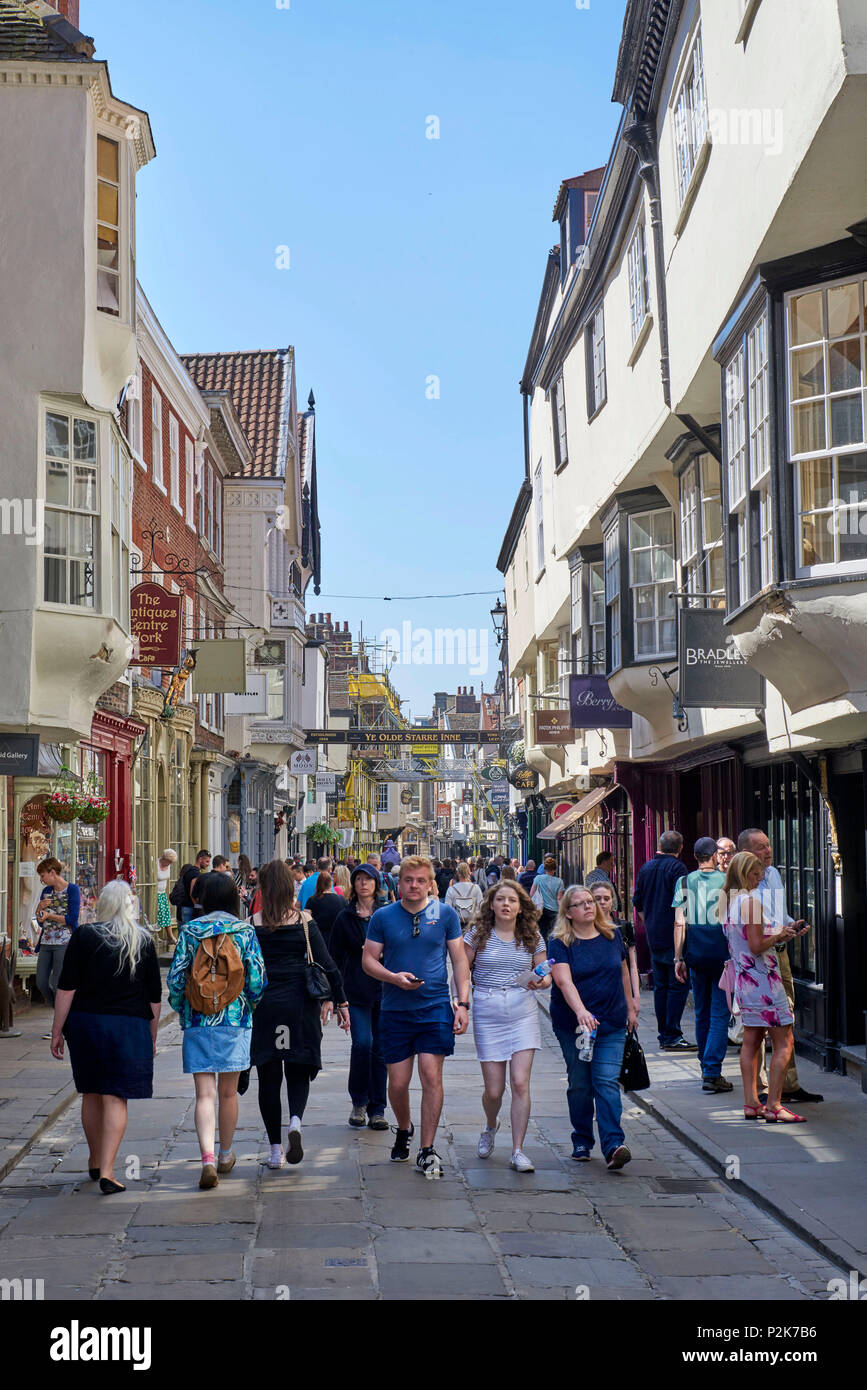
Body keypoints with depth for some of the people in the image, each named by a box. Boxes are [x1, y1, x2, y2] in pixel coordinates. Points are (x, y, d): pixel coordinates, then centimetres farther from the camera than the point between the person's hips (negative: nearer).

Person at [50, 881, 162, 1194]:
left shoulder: (84, 936, -3)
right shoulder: (144, 940, 2)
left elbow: (66, 989, -7)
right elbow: (155, 997, 5)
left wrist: (57, 1031, 0)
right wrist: (152, 1036, 16)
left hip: (85, 1023, 1)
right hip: (129, 1027, 0)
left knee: (91, 1094, 15)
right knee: (115, 1098, 1)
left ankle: (95, 1162, 29)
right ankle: (106, 1171, -8)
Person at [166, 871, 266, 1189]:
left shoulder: (190, 930, -2)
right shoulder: (245, 931, -2)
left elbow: (175, 977, -3)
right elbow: (257, 980, -6)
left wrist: (179, 1008, 14)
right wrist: (250, 1005, 14)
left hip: (197, 1021, -1)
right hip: (235, 1020, 1)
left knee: (205, 1094, -1)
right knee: (228, 1092, 15)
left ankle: (207, 1158, -18)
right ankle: (225, 1156, 29)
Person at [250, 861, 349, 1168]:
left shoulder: (252, 924, -5)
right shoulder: (304, 921, -3)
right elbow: (326, 964, -2)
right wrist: (339, 1001, 6)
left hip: (263, 1004, -1)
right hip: (299, 1004, 1)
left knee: (269, 1076, 8)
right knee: (298, 1071, 14)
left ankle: (275, 1150, 10)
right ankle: (295, 1121, -13)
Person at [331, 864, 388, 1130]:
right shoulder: (344, 918, 5)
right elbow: (336, 958, 5)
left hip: (384, 990, 1)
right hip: (356, 992, -1)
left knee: (380, 1048, 3)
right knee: (362, 1043, -14)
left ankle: (377, 1109, 13)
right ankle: (359, 1102, 4)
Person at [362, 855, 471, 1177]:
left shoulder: (445, 914, 3)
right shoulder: (383, 916, 3)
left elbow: (459, 959, 6)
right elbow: (368, 960, 5)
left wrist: (463, 1002, -2)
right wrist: (394, 977, -14)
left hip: (435, 1007, -1)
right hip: (395, 1010, 1)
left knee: (431, 1076, -7)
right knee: (398, 1083, 4)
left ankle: (427, 1151, 3)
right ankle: (404, 1128, 35)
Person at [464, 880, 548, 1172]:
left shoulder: (532, 937, 5)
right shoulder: (477, 934, 1)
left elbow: (545, 975, 11)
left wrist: (540, 982, -12)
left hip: (523, 1013, 1)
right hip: (487, 1014, -1)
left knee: (520, 1083, -9)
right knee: (494, 1090, 1)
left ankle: (518, 1151, 0)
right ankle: (490, 1126, 35)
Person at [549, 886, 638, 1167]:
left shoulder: (612, 936, 7)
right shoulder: (559, 943, -7)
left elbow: (623, 973, 20)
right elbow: (564, 980, -20)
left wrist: (630, 1007, 21)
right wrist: (581, 1011, -34)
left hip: (612, 1025, 2)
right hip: (573, 1024, -2)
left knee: (608, 1082, -8)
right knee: (579, 1084, 7)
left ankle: (613, 1145, -14)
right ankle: (581, 1141, 22)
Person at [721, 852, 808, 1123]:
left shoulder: (728, 901, 10)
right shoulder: (751, 900, -16)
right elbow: (757, 946, -21)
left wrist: (781, 933, 16)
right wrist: (780, 936, -5)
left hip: (743, 977, 9)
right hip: (763, 979, -9)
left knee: (751, 1040, 13)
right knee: (784, 1042, -3)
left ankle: (751, 1103, 15)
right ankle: (773, 1106, -5)